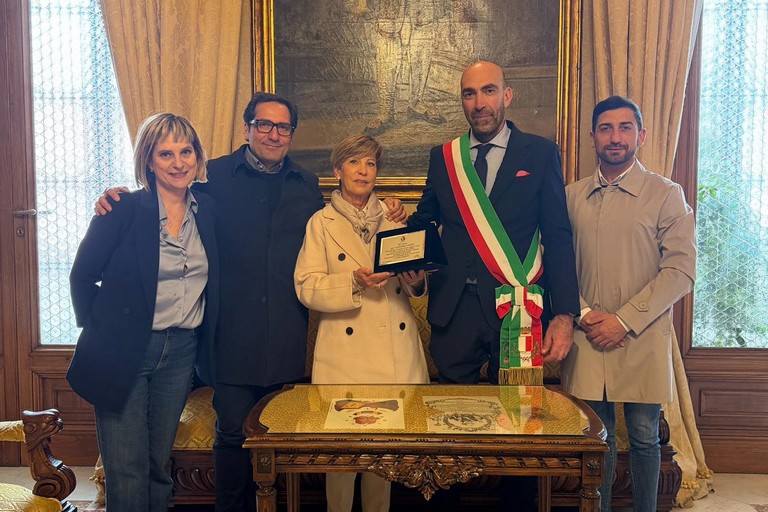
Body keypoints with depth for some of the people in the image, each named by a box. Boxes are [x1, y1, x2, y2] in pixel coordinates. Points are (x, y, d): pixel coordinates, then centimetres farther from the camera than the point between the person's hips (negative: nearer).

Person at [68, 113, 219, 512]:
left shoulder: (207, 210, 4)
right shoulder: (124, 210, -9)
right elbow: (82, 276, -3)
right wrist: (98, 329, -3)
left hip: (181, 350, 4)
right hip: (123, 351, -4)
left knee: (160, 464, 15)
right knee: (127, 471, 1)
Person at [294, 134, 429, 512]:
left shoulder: (394, 218, 13)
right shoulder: (321, 223, 3)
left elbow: (415, 277, 19)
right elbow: (306, 287, -6)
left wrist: (417, 282, -4)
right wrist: (355, 283, -20)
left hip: (395, 351, 3)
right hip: (345, 350, -3)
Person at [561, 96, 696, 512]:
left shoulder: (666, 195, -2)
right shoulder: (572, 196, 7)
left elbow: (680, 269, -8)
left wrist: (625, 320, -14)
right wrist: (584, 315, -8)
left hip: (642, 341, -2)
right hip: (587, 340, 2)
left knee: (644, 437, 9)